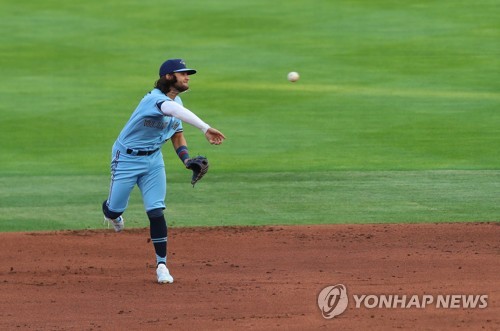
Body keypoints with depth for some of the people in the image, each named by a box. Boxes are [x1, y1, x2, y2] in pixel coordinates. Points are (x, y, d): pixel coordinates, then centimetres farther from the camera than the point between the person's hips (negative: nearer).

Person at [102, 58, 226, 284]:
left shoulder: (176, 102, 2)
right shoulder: (155, 99, -27)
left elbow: (177, 135, 14)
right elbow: (175, 110, -49)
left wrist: (187, 160, -5)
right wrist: (205, 128, -61)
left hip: (153, 160, 6)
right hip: (127, 158, -6)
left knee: (156, 211, -6)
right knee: (115, 209, 6)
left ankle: (162, 265, -2)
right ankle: (110, 211, 45)